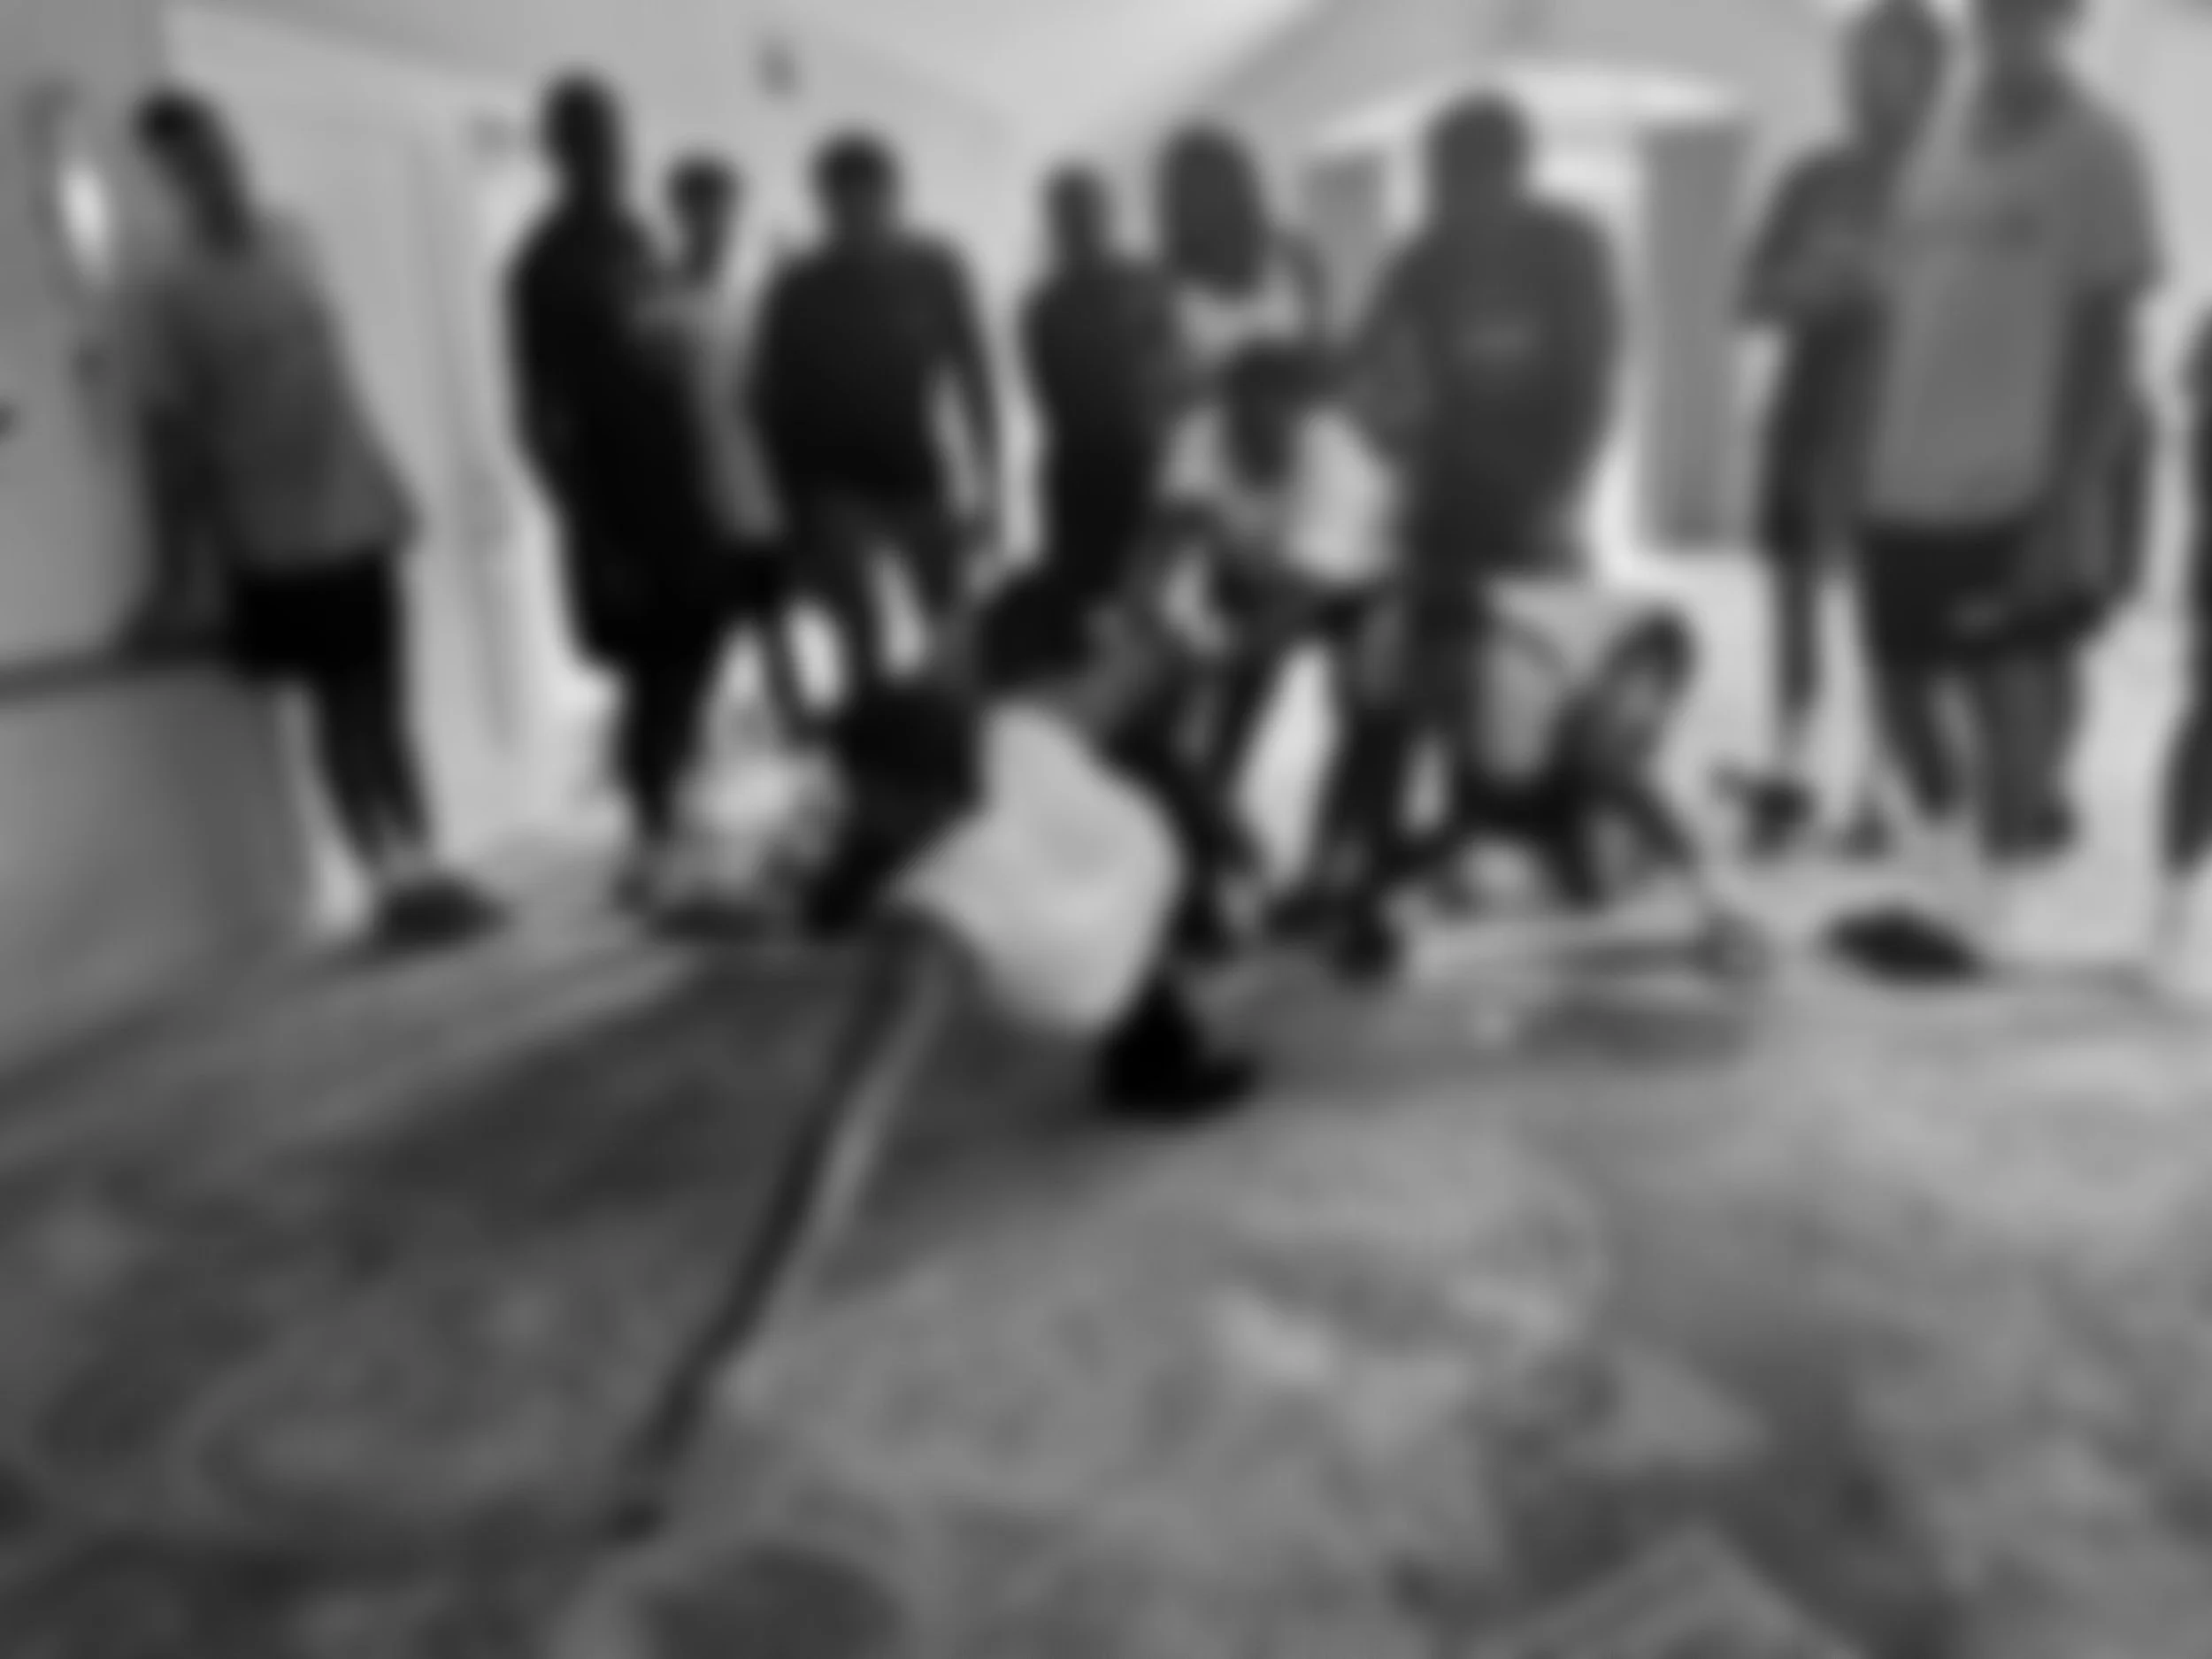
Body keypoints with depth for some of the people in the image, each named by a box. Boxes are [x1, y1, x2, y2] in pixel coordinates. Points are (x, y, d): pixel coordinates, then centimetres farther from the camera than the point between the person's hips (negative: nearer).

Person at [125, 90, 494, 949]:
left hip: (359, 514, 4)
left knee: (387, 707, 9)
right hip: (273, 539, -4)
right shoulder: (171, 291, -9)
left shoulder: (292, 239, 5)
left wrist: (390, 485, 15)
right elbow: (171, 433, -9)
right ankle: (393, 882, 13)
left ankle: (424, 869, 17)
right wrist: (177, 566, -11)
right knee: (342, 716, 3)